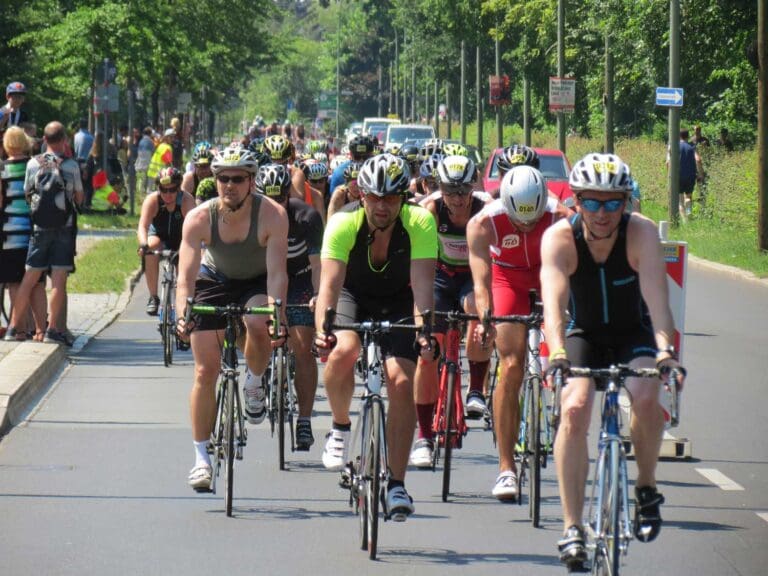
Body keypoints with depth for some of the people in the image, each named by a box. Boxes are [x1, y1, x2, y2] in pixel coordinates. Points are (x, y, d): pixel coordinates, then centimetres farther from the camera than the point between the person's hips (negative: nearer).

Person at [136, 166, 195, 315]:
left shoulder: (186, 200, -29)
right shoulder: (152, 200, -27)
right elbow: (142, 226, -39)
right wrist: (143, 245, -59)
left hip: (180, 239, 1)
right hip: (159, 235, -1)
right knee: (151, 247, -31)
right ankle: (153, 298, -22)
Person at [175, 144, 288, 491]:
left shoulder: (272, 215, -28)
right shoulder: (199, 219, -25)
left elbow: (277, 272, -32)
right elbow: (186, 276, -29)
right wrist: (182, 316, -45)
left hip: (257, 284, -1)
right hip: (214, 281, 1)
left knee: (259, 324, -36)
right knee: (206, 369, -5)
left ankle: (254, 384, -3)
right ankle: (201, 457, 6)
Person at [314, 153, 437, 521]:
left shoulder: (419, 224, -27)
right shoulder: (343, 224, -28)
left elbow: (422, 282, -35)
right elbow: (329, 283, -36)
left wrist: (422, 328, -52)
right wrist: (321, 330, -53)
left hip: (398, 302, 0)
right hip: (353, 296, 0)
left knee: (401, 381, -17)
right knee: (343, 351, -31)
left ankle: (396, 484, -8)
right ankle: (340, 427, -2)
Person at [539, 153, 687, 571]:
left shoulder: (641, 233, -23)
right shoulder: (559, 238, -23)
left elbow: (656, 294, -36)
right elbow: (553, 299, -37)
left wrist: (664, 349, -53)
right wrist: (557, 353, -55)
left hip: (634, 334, -1)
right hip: (584, 335, 1)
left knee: (646, 396, -30)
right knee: (574, 408, -25)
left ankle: (646, 487, -3)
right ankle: (572, 527, -19)